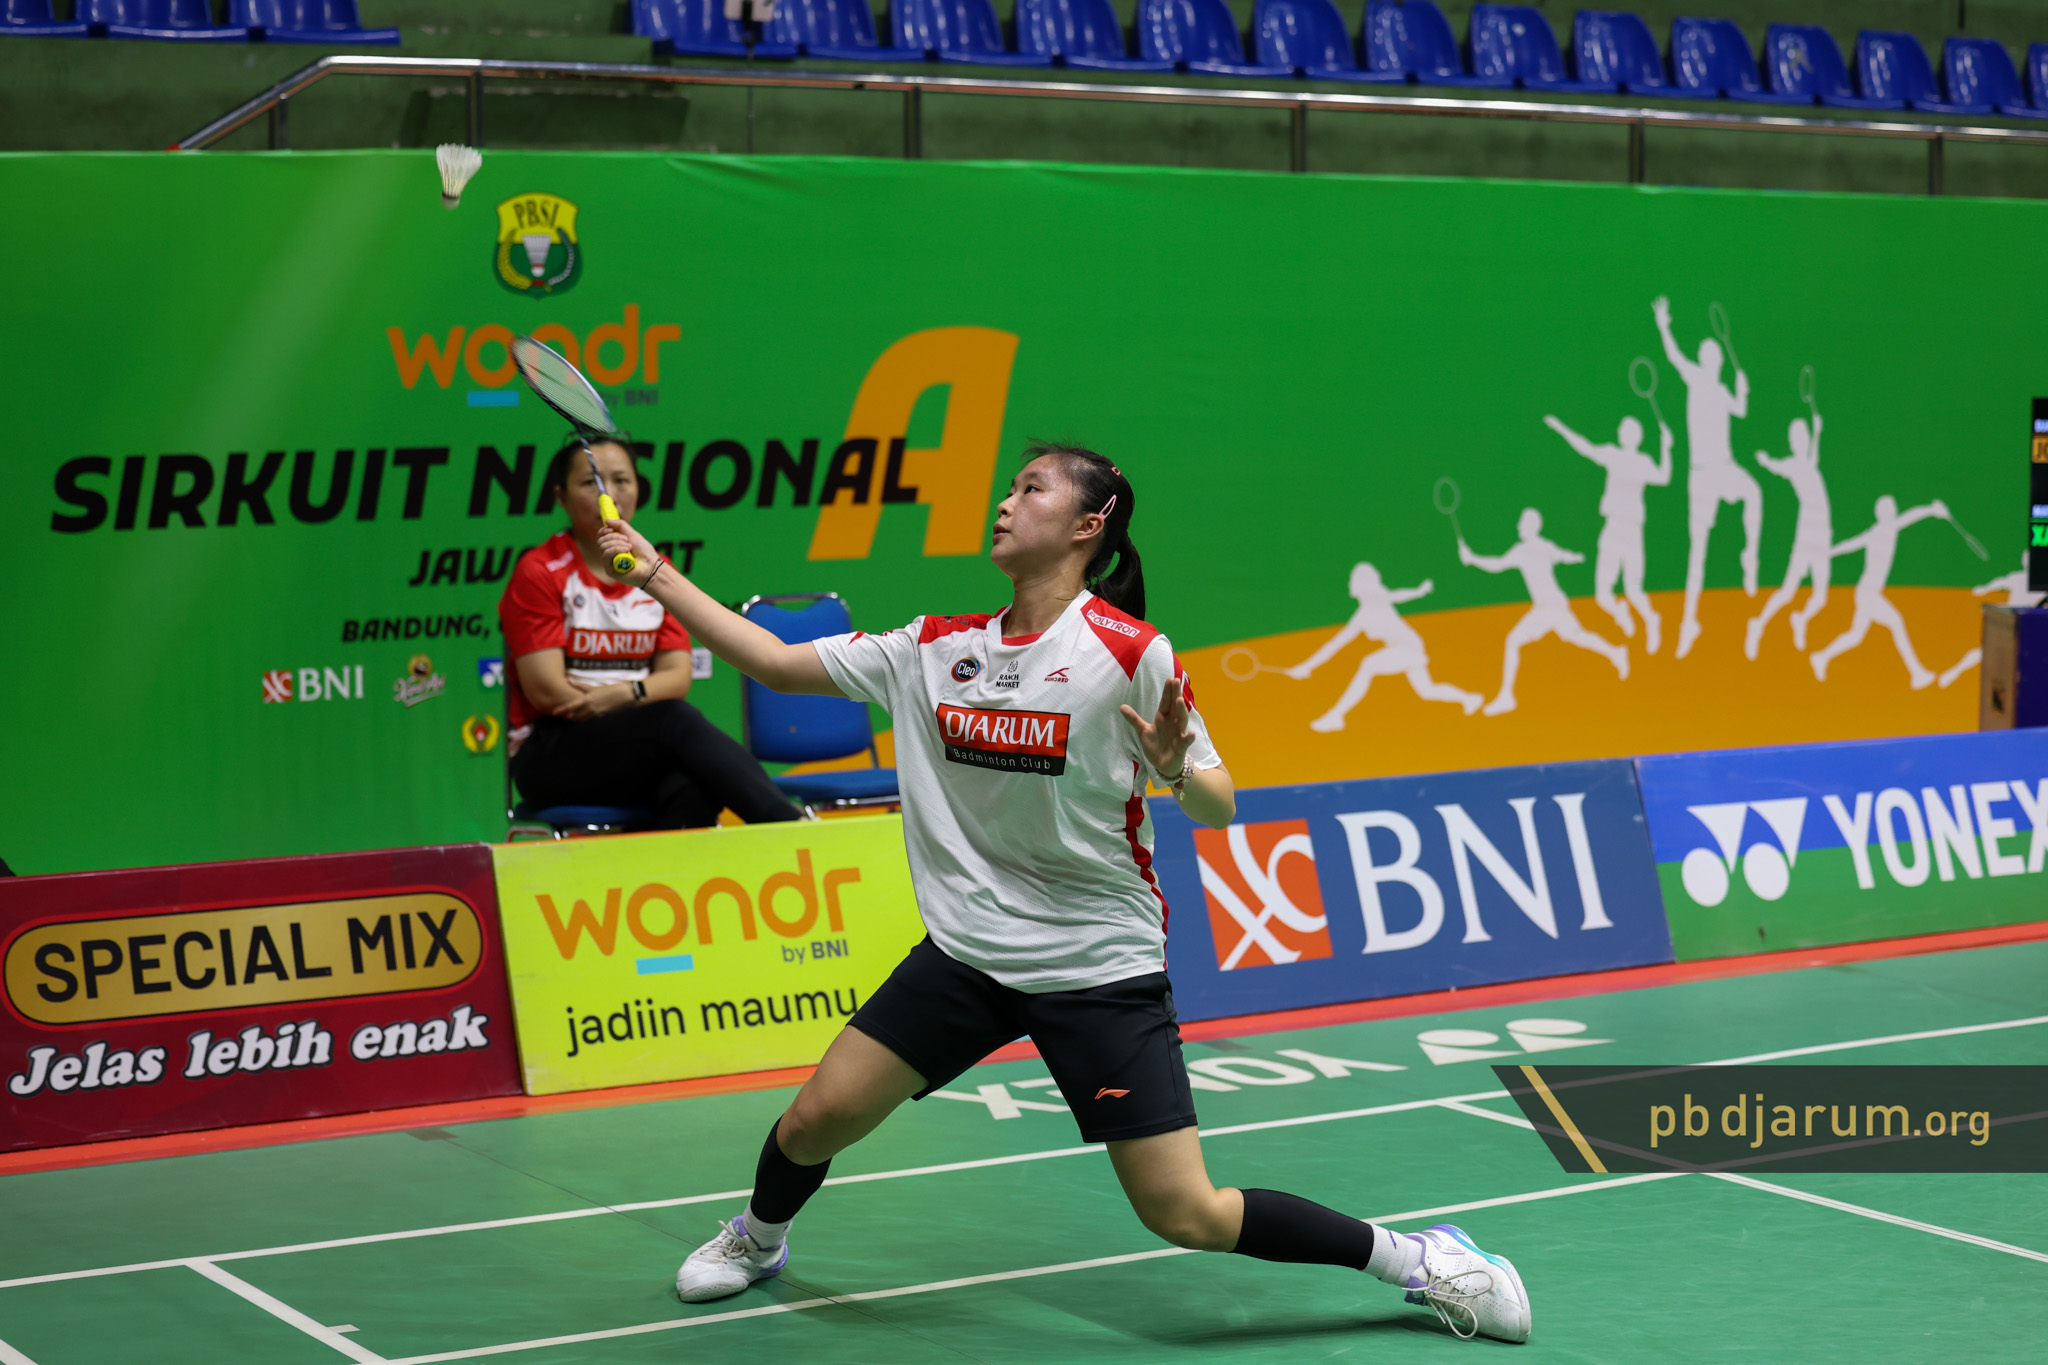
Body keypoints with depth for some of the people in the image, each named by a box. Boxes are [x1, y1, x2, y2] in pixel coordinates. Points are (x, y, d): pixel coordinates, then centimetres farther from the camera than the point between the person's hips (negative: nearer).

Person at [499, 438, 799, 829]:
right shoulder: (539, 573, -1)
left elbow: (677, 677, 5)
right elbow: (546, 689, -10)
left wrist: (626, 692, -17)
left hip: (641, 753, 4)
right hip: (551, 758, -4)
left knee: (691, 789, -34)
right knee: (678, 720, -32)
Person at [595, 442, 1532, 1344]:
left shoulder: (1131, 652, -12)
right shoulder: (936, 648, 2)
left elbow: (1219, 809, -9)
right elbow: (774, 662, 7)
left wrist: (1176, 769, -31)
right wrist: (654, 571, 5)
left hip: (1100, 968, -4)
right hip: (965, 954, 5)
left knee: (1185, 1216, -8)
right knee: (813, 1120, -2)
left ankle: (1416, 1259, 11)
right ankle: (758, 1239, 33)